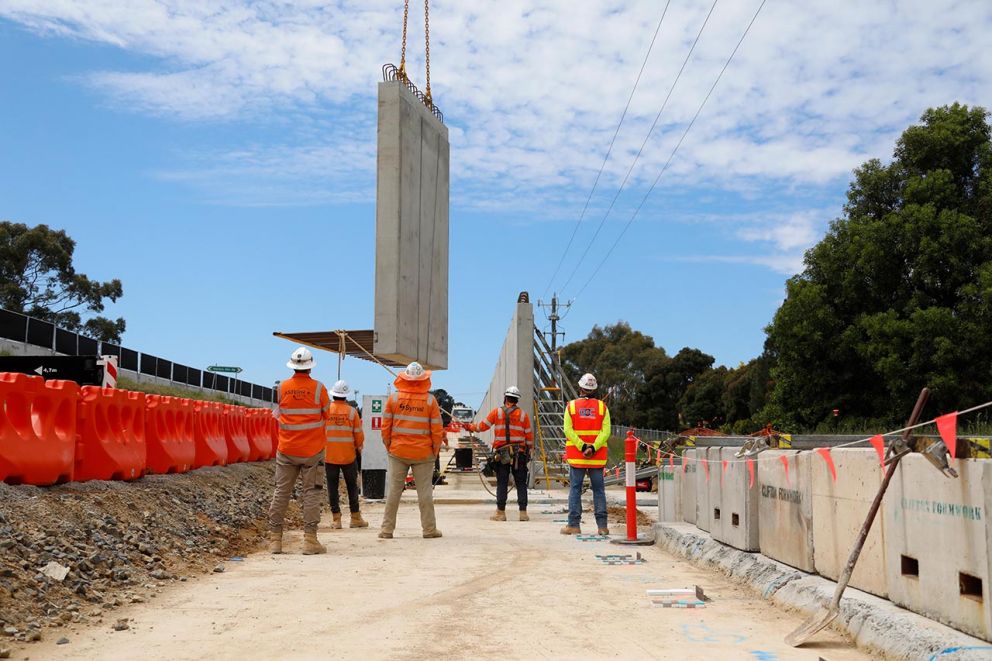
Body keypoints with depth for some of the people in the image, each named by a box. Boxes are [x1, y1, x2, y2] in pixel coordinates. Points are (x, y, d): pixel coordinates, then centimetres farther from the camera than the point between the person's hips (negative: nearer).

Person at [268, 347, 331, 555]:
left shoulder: (282, 387, -2)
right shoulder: (318, 388, -9)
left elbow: (280, 412, 9)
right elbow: (327, 415, 0)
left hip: (286, 450, 2)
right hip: (312, 450, -2)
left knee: (281, 492, 9)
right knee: (311, 493, 2)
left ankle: (275, 539, 11)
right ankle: (310, 539, -1)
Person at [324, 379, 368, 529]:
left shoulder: (325, 410, -4)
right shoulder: (352, 411, -6)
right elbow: (359, 434, -3)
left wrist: (321, 450, 18)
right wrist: (359, 446, 17)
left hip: (330, 455, 0)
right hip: (349, 455, 0)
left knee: (332, 486, 7)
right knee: (352, 485, 10)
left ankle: (336, 519, 7)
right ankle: (355, 518, 15)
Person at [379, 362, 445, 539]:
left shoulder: (394, 398, -2)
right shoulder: (430, 400, -4)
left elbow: (385, 426, 0)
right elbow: (437, 429, -4)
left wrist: (388, 445, 11)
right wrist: (435, 450, 8)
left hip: (398, 451, 1)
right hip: (423, 453, -1)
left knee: (393, 490, 6)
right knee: (425, 491, 5)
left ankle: (387, 529, 10)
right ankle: (429, 529, 9)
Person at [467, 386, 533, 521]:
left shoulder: (497, 412, 1)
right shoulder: (523, 414, 4)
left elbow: (482, 426, 7)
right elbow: (529, 435, 4)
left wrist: (470, 427, 24)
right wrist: (530, 451, 15)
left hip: (501, 453, 0)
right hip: (519, 453, 1)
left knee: (502, 483, 3)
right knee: (521, 483, 5)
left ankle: (500, 512, 5)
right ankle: (523, 512, 3)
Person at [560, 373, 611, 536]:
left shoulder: (571, 406, 2)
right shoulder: (602, 407, 3)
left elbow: (568, 430, -8)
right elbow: (606, 432, -7)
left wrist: (582, 446, -11)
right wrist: (593, 448, -12)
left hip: (576, 456, -1)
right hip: (597, 457, 1)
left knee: (575, 489, 4)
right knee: (599, 490, 6)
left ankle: (574, 524, 2)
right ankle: (602, 525, 5)